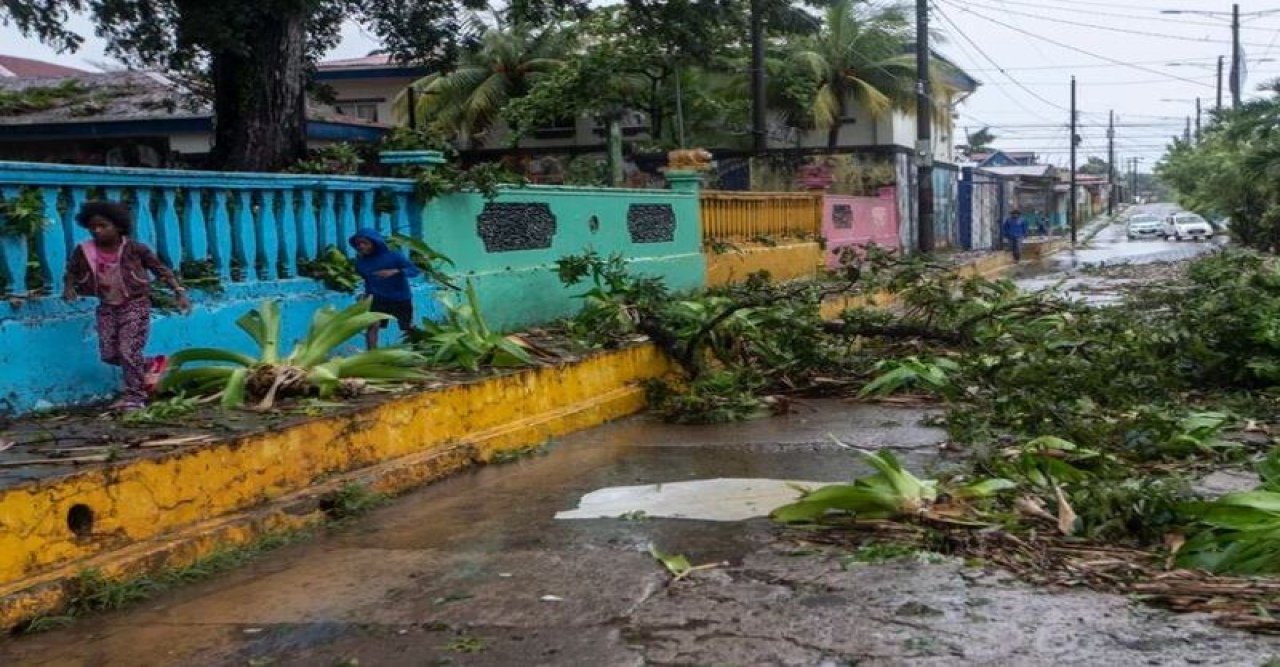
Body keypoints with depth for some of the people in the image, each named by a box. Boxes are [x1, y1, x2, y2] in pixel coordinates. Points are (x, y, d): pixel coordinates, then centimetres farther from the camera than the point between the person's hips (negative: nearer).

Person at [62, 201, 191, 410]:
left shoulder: (135, 249, -15)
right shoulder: (84, 251, -6)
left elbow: (161, 270, -8)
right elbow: (72, 272, 12)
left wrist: (180, 292, -14)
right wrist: (69, 287, -9)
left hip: (135, 304, -5)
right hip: (107, 306, 5)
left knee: (128, 351, -13)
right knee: (109, 354, 4)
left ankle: (135, 397, -2)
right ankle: (144, 367, 32)